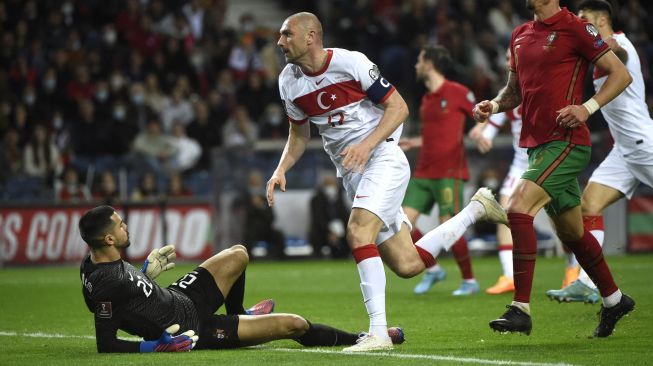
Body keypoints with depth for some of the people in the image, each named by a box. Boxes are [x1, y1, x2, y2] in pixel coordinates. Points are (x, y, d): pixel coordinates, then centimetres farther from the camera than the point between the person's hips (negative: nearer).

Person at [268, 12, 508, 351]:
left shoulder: (350, 62, -14)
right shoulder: (289, 81, 6)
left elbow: (398, 107, -10)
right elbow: (299, 134, 20)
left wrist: (367, 144, -23)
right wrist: (280, 170, 2)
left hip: (383, 160, -7)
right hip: (352, 173, 7)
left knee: (358, 231, -28)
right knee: (407, 265, 4)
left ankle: (378, 332, -26)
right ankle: (476, 208, 26)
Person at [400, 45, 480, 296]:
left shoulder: (457, 92, -6)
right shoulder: (426, 99, 16)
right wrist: (411, 143, 21)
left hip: (449, 172, -8)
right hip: (424, 172, 8)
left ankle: (469, 281, 3)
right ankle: (432, 269, 14)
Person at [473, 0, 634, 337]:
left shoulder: (574, 28, -8)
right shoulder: (520, 35, 14)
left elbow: (621, 74, -6)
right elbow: (515, 90, 25)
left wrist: (588, 108, -18)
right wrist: (493, 105, 4)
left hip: (565, 141, -8)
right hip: (537, 142, 8)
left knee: (518, 208, -21)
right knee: (571, 232, 15)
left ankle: (521, 309, -20)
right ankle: (614, 300, 32)